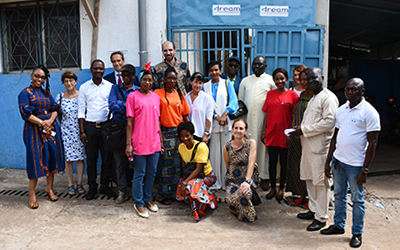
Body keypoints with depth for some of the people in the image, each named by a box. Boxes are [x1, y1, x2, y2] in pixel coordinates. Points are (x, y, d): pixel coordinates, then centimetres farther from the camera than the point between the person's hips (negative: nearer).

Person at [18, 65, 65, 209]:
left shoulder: (46, 92, 14)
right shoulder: (25, 93, 0)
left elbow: (55, 109, 6)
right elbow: (26, 114, -10)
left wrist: (49, 121, -12)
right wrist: (42, 123, -16)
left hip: (51, 128, 5)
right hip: (34, 130, -5)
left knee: (52, 157, 5)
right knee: (35, 158, -3)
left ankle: (49, 188, 20)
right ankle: (32, 193, 8)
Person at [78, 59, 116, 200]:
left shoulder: (110, 86, 4)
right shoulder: (84, 87, 5)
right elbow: (81, 110, 5)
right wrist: (82, 131, -1)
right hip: (90, 126, 0)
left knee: (107, 158, 5)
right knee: (91, 159, 6)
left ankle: (105, 186, 19)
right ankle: (92, 187, 19)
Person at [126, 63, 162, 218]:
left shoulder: (156, 97, 11)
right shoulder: (133, 96, -4)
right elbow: (130, 122, -6)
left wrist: (161, 140, 15)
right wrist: (128, 144, -9)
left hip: (154, 142, 5)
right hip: (139, 142, -5)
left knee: (152, 173, 13)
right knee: (139, 174, 4)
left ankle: (147, 199, 30)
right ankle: (138, 203, 19)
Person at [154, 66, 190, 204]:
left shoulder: (179, 93, 11)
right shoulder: (157, 93, -1)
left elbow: (185, 115, 13)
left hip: (179, 131, 4)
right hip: (165, 132, -4)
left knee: (178, 162, 7)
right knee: (167, 163, 0)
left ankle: (176, 192, 21)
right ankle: (163, 194, 13)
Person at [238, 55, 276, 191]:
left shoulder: (271, 80, 5)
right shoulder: (245, 81, 15)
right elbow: (240, 101, 18)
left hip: (264, 120, -2)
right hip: (248, 120, 3)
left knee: (263, 147, 1)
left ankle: (264, 177, 11)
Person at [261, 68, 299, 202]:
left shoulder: (292, 95, -3)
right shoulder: (270, 94, 7)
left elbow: (295, 116, -3)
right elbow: (266, 114, 10)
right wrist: (263, 131, 7)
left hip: (285, 134, -3)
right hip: (271, 133, 3)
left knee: (284, 162, 8)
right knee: (272, 162, 10)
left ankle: (281, 189, 22)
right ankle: (272, 188, 25)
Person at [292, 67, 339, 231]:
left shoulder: (328, 97, -11)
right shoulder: (313, 99, 19)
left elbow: (329, 122, -21)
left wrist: (304, 130, -18)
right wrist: (300, 129, 7)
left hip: (320, 147, -10)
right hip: (308, 145, 10)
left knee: (321, 182, -1)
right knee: (309, 179, 16)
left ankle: (321, 218, 10)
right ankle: (313, 210, 31)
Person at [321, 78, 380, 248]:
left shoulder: (369, 112, -10)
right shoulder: (341, 110, 8)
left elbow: (372, 143, -12)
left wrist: (365, 170, -14)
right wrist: (328, 161, 10)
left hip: (355, 164, -6)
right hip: (338, 160, 6)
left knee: (357, 199, 7)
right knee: (339, 195, 16)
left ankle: (357, 233, 22)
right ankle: (339, 226, 32)